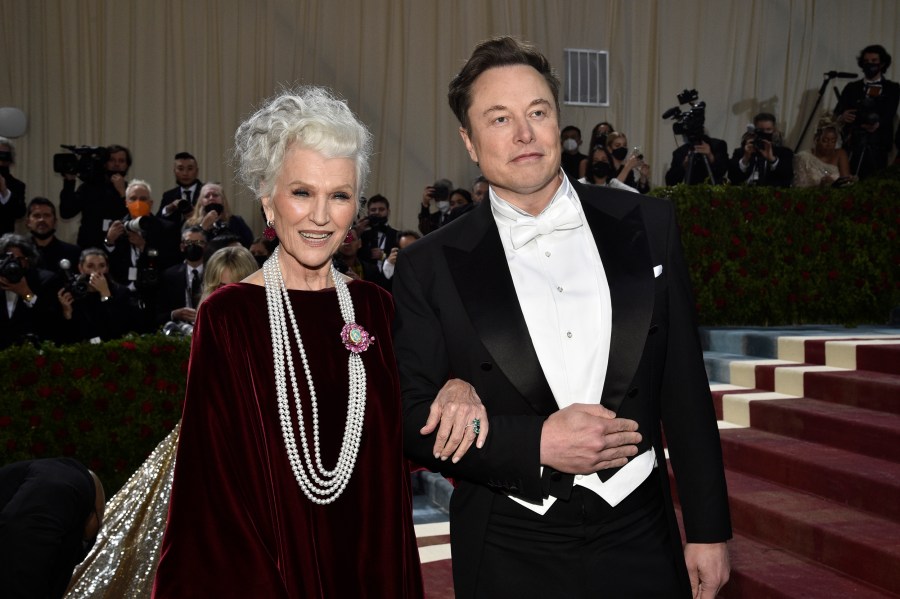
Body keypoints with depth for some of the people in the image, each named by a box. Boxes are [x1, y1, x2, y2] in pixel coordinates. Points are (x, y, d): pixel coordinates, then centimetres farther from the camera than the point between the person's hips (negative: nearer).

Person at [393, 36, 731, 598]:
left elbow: (685, 389, 2)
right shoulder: (430, 267, -7)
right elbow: (412, 419, -5)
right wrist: (538, 444, -18)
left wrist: (709, 528, 4)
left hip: (639, 537, 2)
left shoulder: (648, 225, -1)